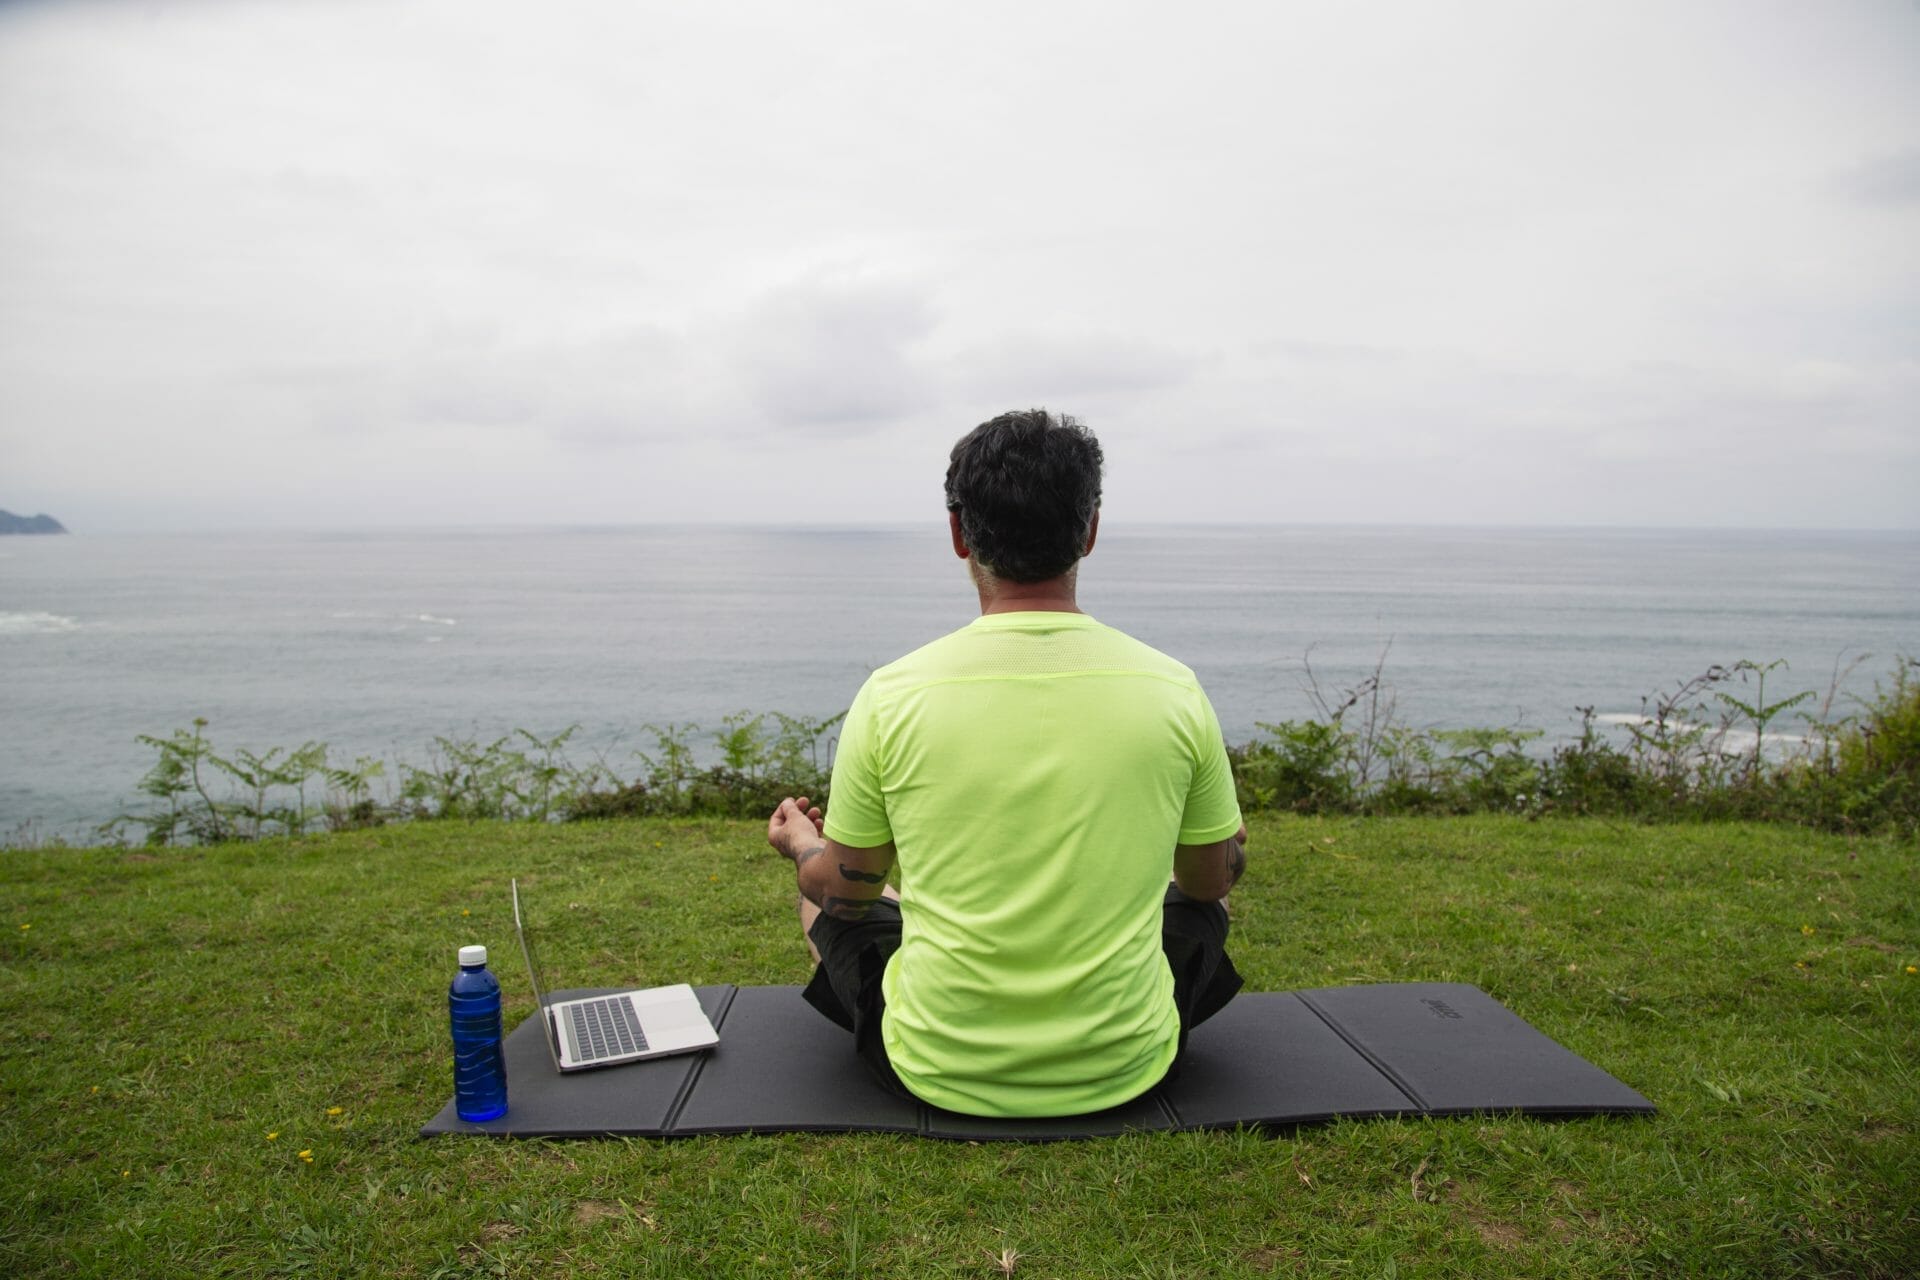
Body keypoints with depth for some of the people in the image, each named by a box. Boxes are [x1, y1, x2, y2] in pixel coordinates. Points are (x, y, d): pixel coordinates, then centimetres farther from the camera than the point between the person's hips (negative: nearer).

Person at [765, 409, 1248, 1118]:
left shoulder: (894, 696, -15)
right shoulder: (1173, 690, -12)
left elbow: (845, 889, 0)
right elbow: (1212, 878, 5)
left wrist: (801, 844, 25)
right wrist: (1227, 839, 30)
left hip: (938, 1075, -1)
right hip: (1127, 1071, 2)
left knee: (824, 894, 27)